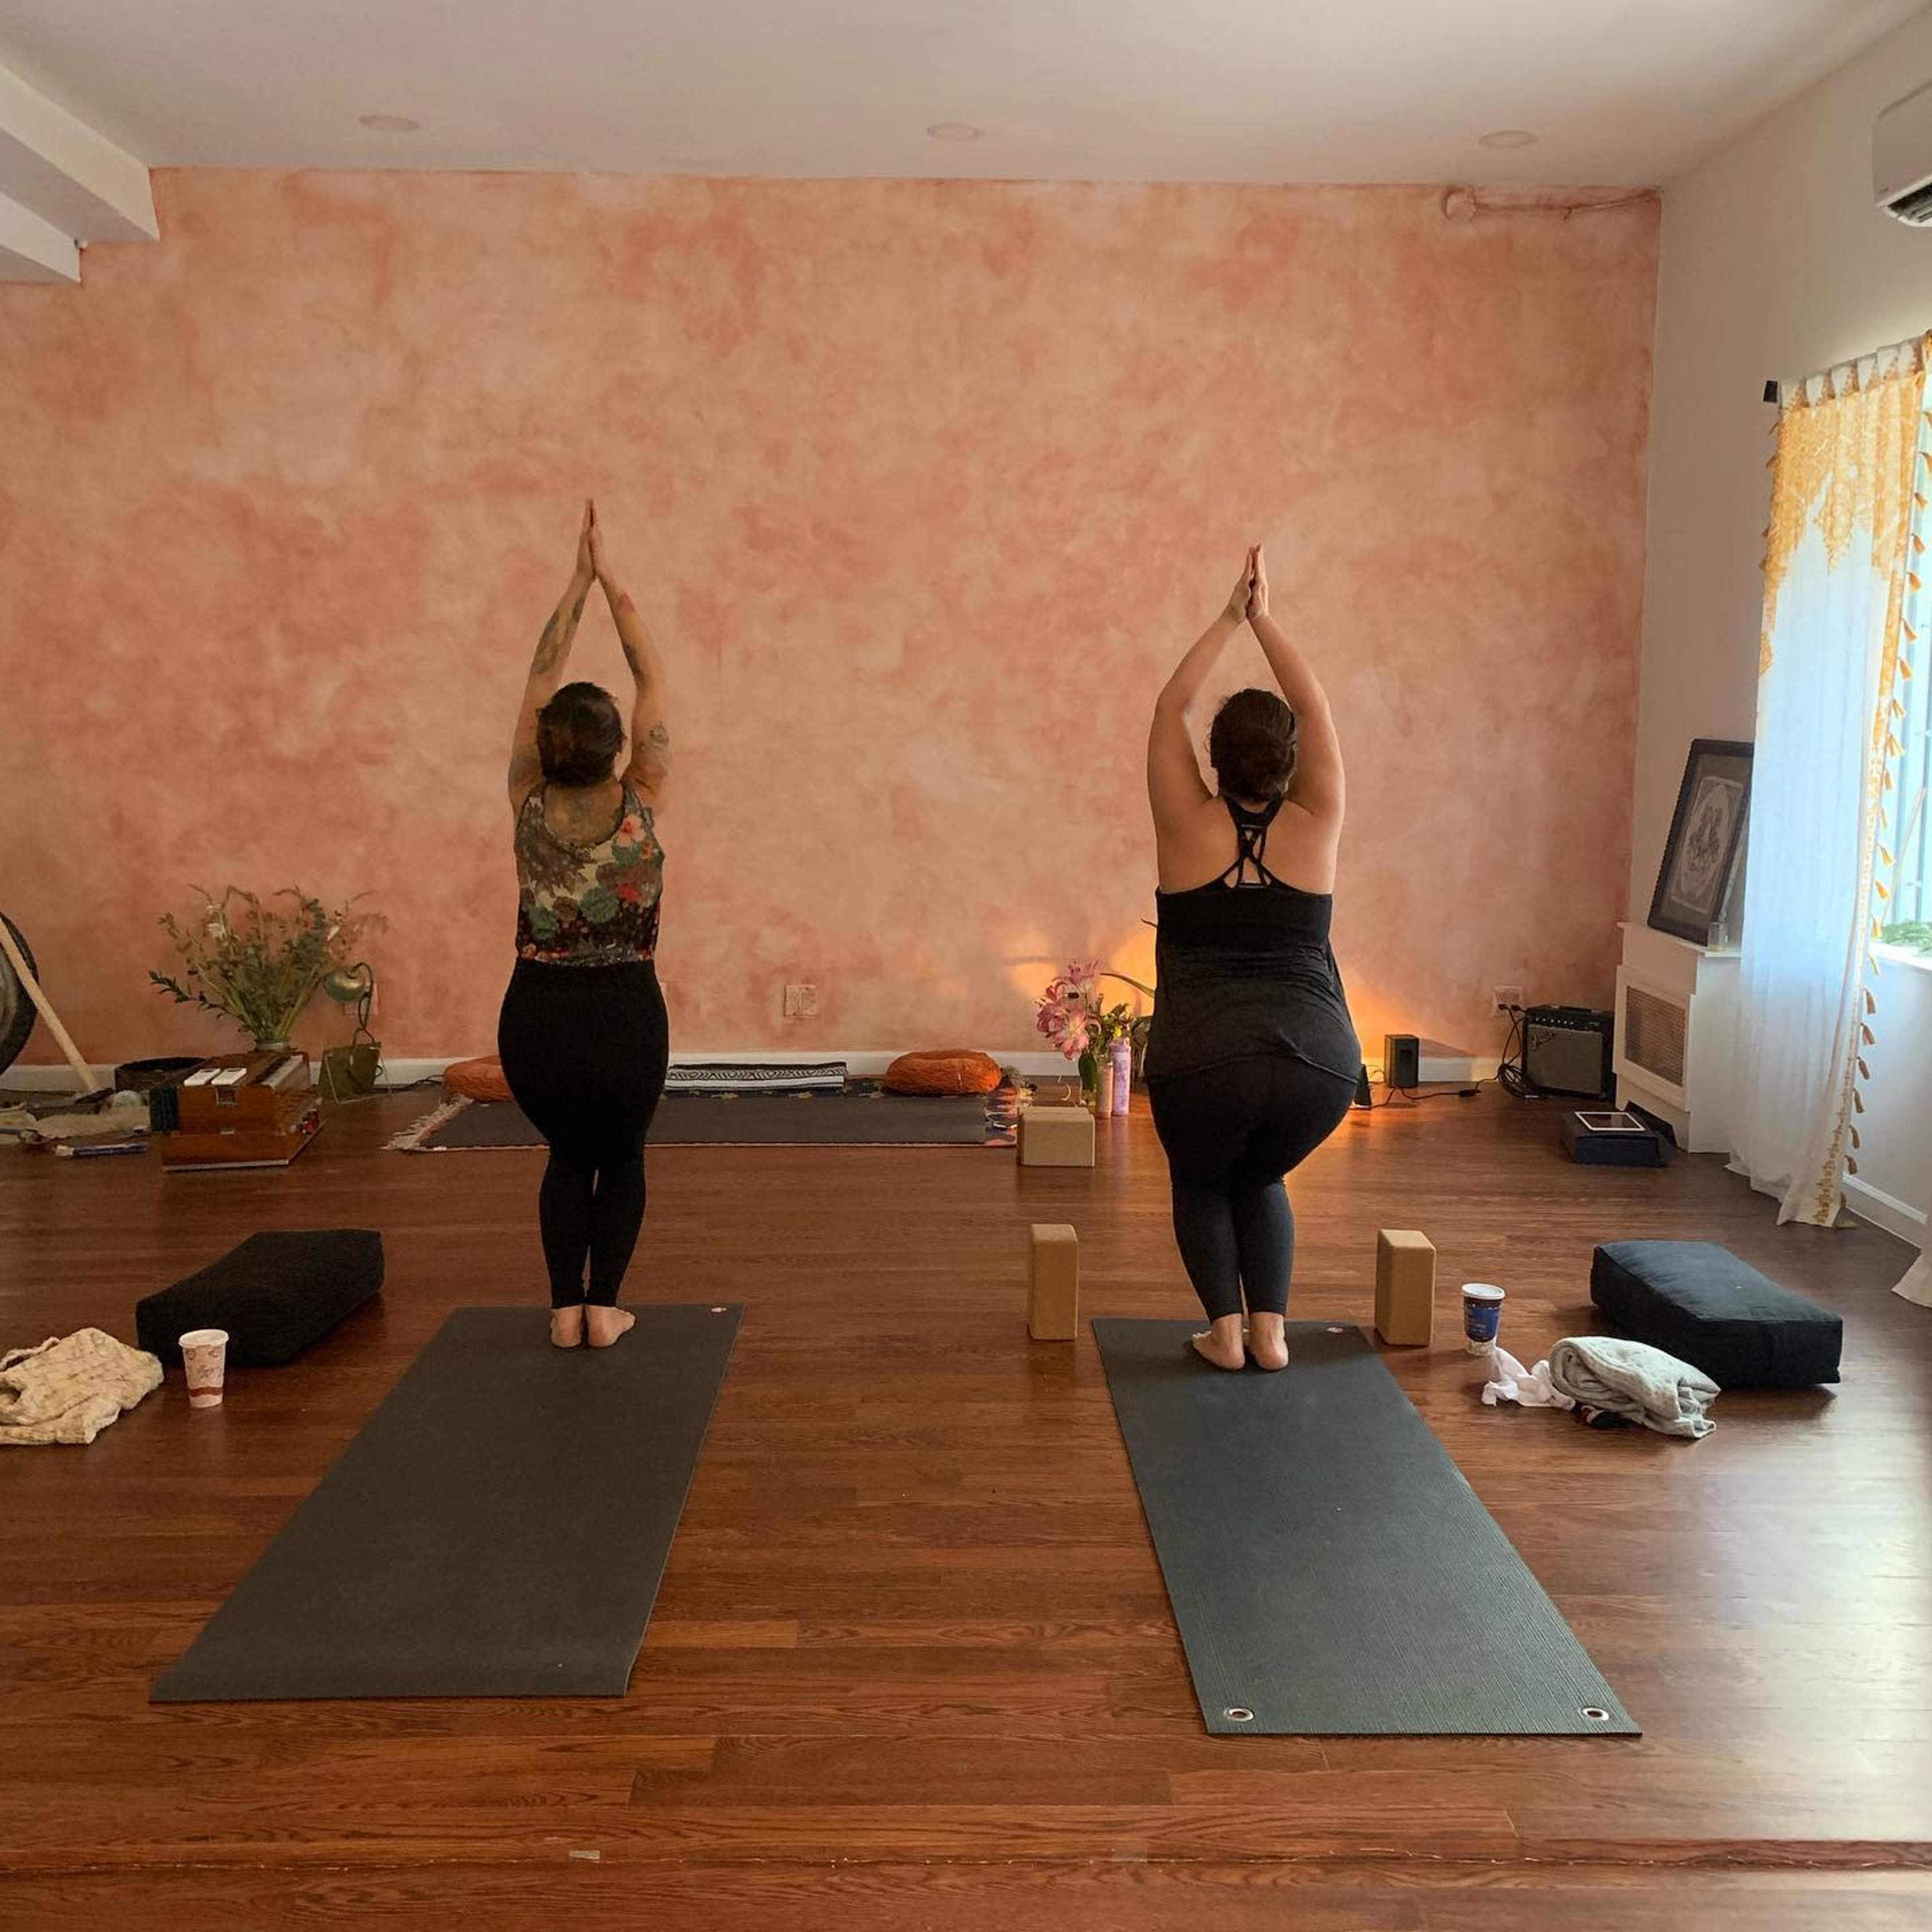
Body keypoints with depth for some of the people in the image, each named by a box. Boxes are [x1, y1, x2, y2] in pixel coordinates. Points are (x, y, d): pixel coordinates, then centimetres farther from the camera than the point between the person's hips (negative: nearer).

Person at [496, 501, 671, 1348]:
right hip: (625, 1014, -2)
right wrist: (610, 580, 0)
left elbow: (540, 681, 2)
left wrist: (577, 584, 5)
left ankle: (566, 1307, 19)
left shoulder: (530, 807, -6)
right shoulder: (638, 806, -10)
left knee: (568, 1155, 26)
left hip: (536, 1016, 2)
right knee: (622, 1156, 23)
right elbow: (652, 682, -3)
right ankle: (604, 1305, 15)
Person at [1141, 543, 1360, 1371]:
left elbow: (1170, 707, 15)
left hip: (1206, 1060, -2)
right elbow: (1316, 709, 16)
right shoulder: (1314, 828, 7)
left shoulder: (1189, 828, 5)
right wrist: (1265, 618, 19)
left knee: (1201, 1181, 28)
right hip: (1320, 1060, 2)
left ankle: (1225, 1331, 14)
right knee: (1261, 1179, 31)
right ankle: (1271, 1329, 17)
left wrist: (1228, 619, 20)